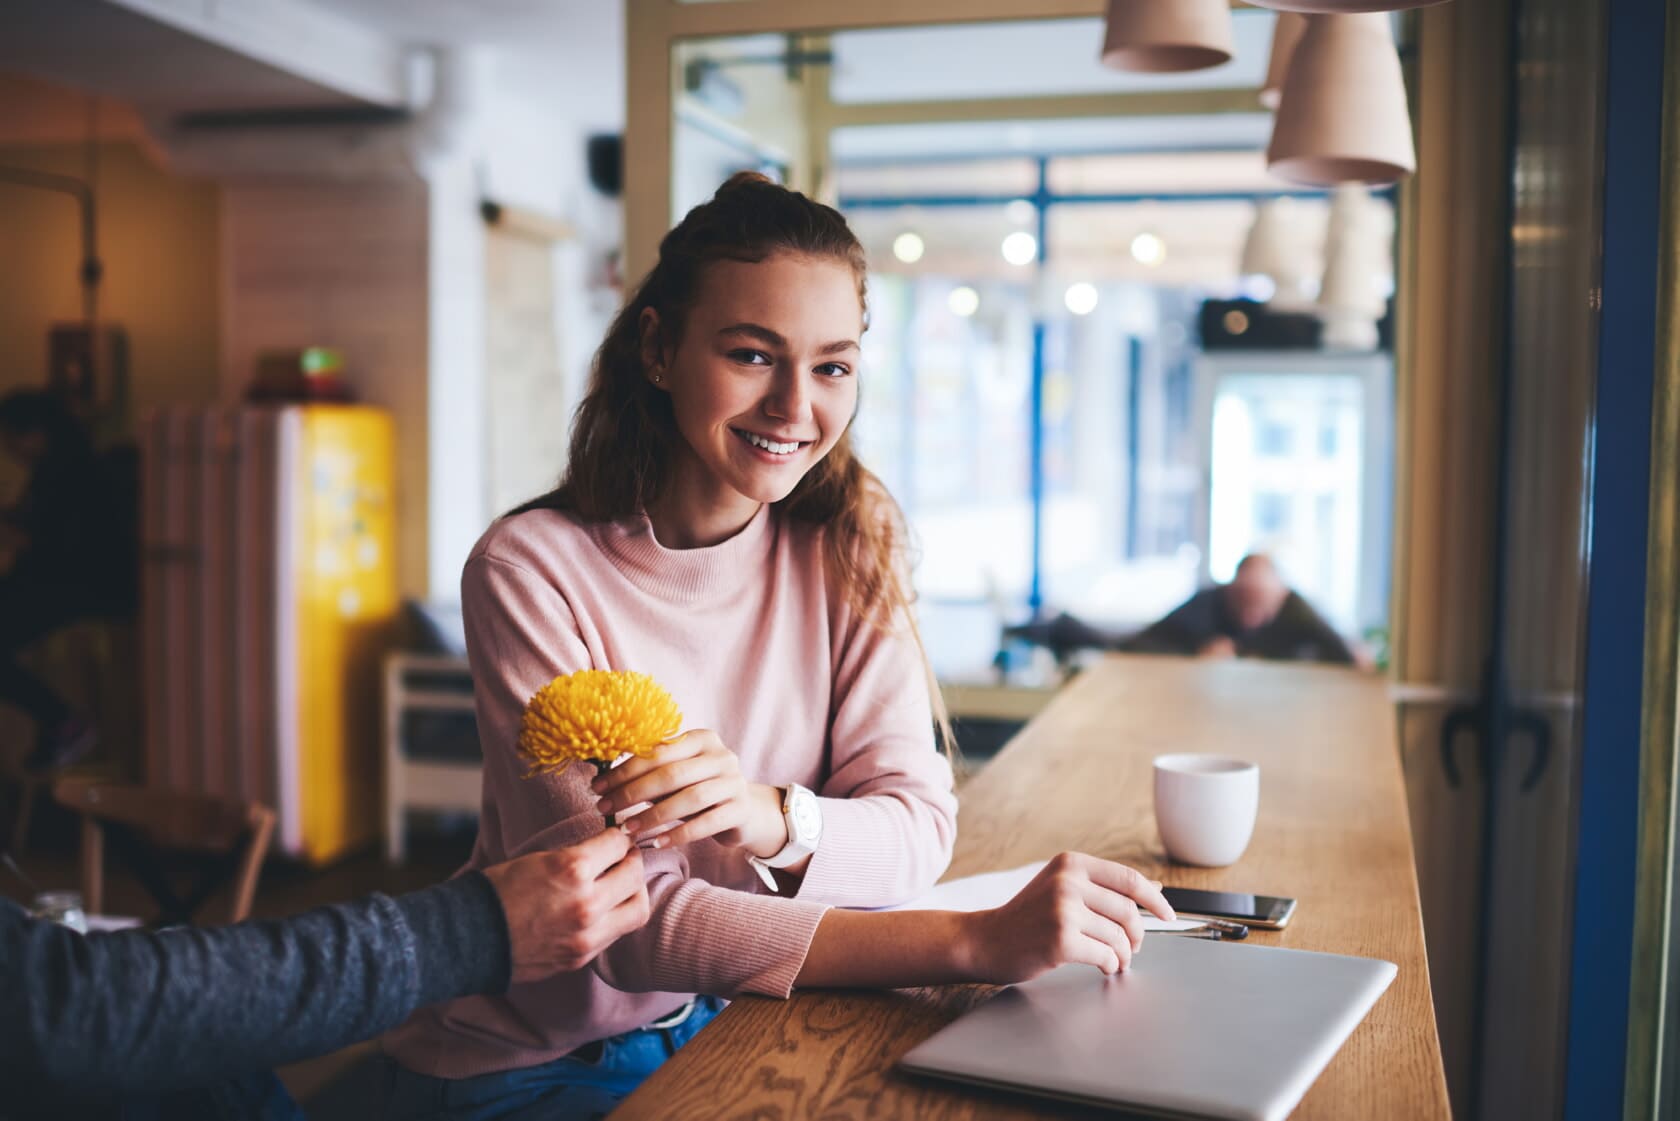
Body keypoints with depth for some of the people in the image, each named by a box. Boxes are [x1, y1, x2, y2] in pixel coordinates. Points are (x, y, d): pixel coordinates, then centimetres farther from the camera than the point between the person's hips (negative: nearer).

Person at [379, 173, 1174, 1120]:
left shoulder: (846, 546, -4)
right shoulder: (533, 571, -18)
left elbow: (917, 821, -11)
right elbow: (627, 923, -25)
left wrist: (771, 820, -33)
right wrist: (979, 943, -35)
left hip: (727, 1020, 5)